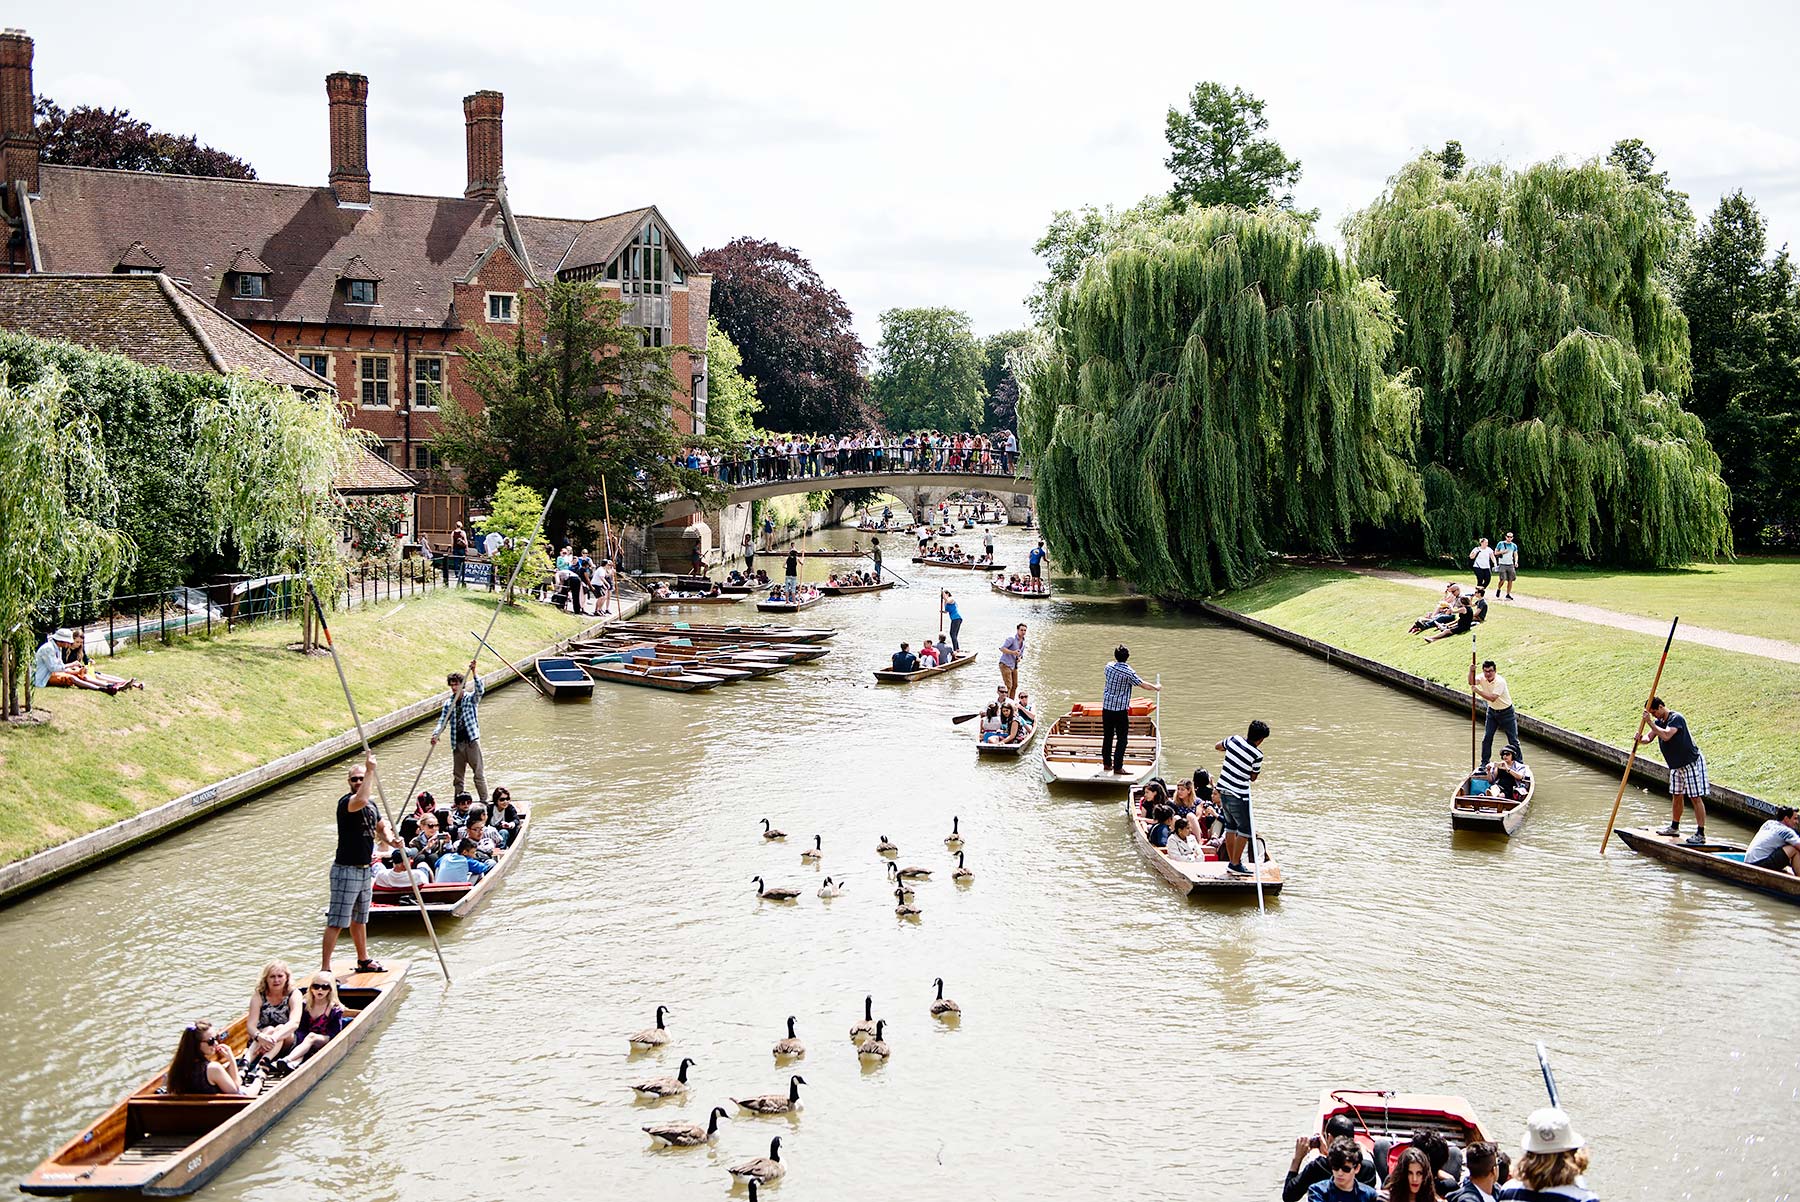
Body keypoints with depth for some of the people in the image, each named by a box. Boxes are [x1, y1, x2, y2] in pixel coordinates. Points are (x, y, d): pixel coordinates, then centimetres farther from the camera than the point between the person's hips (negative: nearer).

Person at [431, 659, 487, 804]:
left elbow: (480, 689, -20)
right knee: (457, 775, 9)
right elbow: (442, 721, 7)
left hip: (472, 741, -4)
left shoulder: (471, 698, -1)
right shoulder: (448, 703, 9)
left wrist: (473, 673, -31)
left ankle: (484, 801, -3)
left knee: (479, 772, -6)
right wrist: (435, 735, -11)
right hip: (457, 743, 4)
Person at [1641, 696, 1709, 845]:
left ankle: (1700, 834, -8)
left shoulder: (1676, 718, -21)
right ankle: (1674, 827, 32)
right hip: (1676, 765, 9)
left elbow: (1666, 735, -36)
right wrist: (1642, 739, -21)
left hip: (1692, 762, -9)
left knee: (1696, 797, -8)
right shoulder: (1658, 721, 6)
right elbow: (1649, 737, 1)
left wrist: (1650, 723, -32)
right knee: (1677, 796, 18)